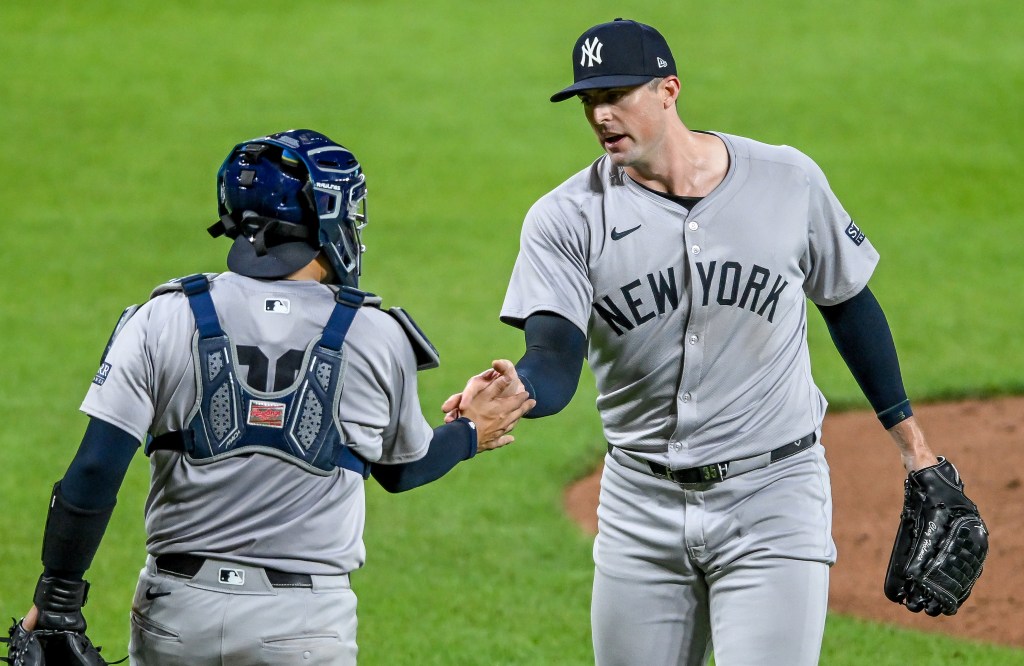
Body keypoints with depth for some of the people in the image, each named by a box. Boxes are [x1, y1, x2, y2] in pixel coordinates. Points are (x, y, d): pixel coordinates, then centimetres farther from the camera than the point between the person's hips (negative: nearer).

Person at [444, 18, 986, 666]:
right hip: (641, 507, 2)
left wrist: (911, 442, 14)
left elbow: (848, 303, 11)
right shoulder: (567, 218, -6)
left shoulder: (789, 181, -4)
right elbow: (554, 367, -16)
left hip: (774, 497, -2)